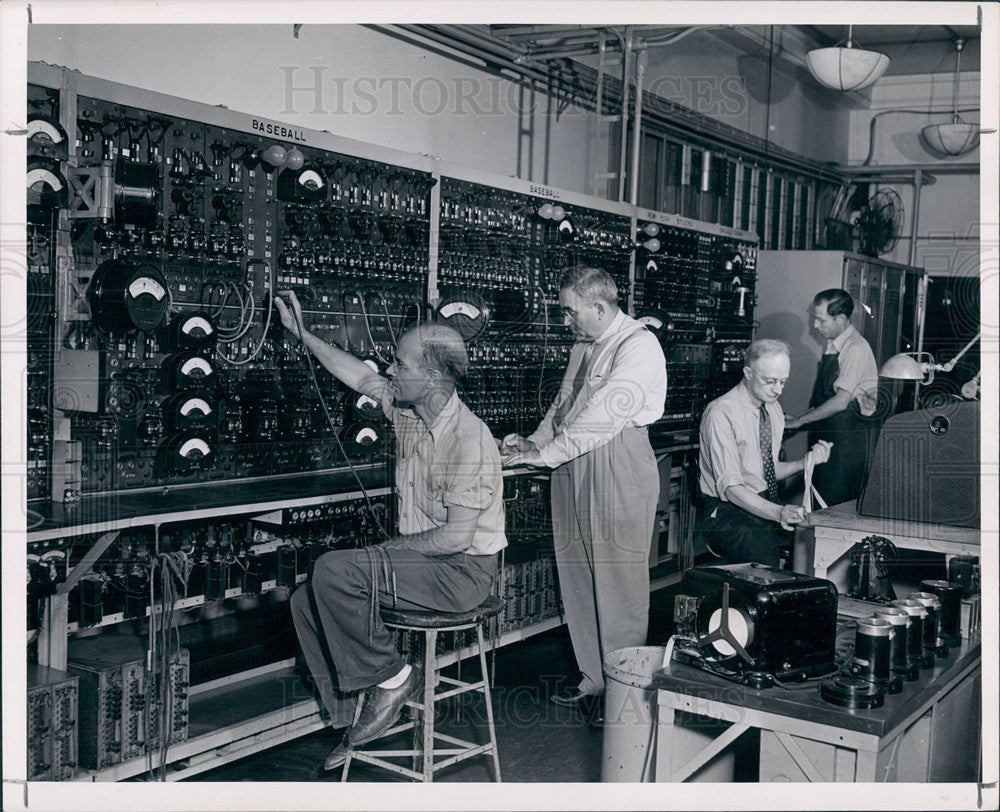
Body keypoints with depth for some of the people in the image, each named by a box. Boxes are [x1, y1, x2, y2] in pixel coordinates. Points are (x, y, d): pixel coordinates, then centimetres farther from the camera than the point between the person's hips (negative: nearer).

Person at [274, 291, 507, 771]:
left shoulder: (469, 439, -23)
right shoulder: (408, 411, 3)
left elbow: (456, 537, -25)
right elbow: (361, 376, 19)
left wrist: (390, 549, -15)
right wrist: (303, 334, 23)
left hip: (461, 572, -9)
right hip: (420, 555, 9)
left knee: (333, 571, -25)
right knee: (306, 602, 0)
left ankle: (390, 677, -8)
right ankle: (352, 717, 7)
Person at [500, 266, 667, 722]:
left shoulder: (639, 346, -11)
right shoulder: (582, 346, 18)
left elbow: (602, 415, -20)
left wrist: (544, 454, -19)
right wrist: (534, 442, 7)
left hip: (618, 467, -8)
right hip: (573, 468, 9)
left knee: (617, 585, -2)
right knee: (578, 580, 11)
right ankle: (592, 680, 23)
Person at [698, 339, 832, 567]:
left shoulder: (773, 409, 10)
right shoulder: (721, 413, -15)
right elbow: (730, 486, -21)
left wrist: (806, 461, 1)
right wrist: (778, 513, -33)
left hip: (767, 505, 8)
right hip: (728, 514, -7)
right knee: (768, 574, -33)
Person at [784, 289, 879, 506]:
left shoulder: (856, 348, -17)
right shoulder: (832, 347, 10)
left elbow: (841, 401, -22)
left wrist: (799, 421, -17)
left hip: (851, 437, -9)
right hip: (828, 435, 9)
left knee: (838, 504, -6)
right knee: (820, 498, 11)